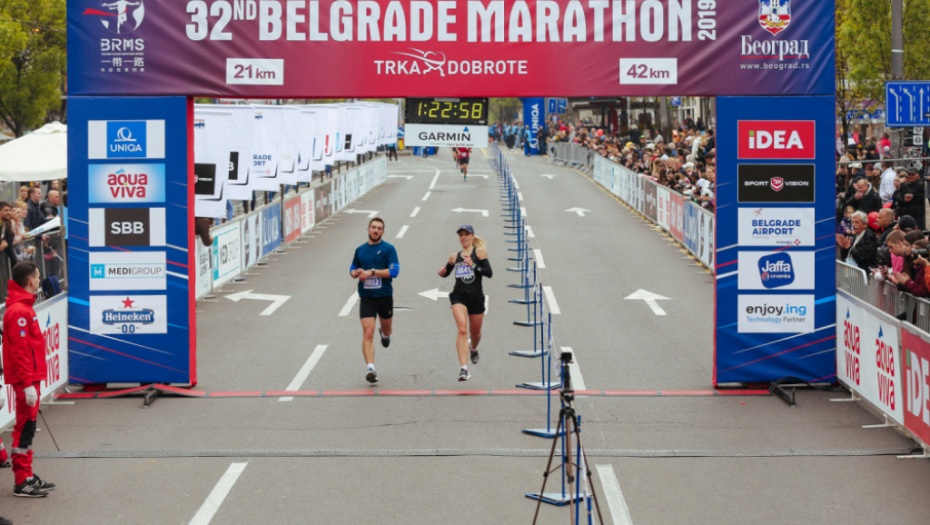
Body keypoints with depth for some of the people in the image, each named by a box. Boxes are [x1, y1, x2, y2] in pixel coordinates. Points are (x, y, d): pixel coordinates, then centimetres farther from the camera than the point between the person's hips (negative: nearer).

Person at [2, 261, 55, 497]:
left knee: (27, 426, 15)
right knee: (25, 426, -6)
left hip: (29, 378, 10)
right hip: (25, 379, -10)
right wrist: (28, 384, -23)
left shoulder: (24, 307, 15)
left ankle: (27, 476, 22)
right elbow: (19, 351, -22)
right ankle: (22, 482, -3)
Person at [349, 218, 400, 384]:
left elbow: (394, 271, -12)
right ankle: (370, 369, -20)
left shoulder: (388, 249, -3)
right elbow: (352, 269, 21)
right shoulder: (360, 250, 9)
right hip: (366, 297, 1)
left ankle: (384, 333, 58)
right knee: (368, 333, -13)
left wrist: (372, 272, -18)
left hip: (385, 296, -1)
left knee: (387, 330, 19)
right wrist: (356, 273, -4)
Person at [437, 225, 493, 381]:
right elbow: (446, 273, 24)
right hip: (459, 296, 0)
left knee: (475, 333, 16)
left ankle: (473, 349, 54)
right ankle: (463, 368, -24)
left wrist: (473, 265, -21)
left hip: (476, 296, 0)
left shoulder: (479, 252, 0)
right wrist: (442, 272, 0)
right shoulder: (454, 257, 9)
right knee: (462, 330, -20)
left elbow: (489, 273, -9)